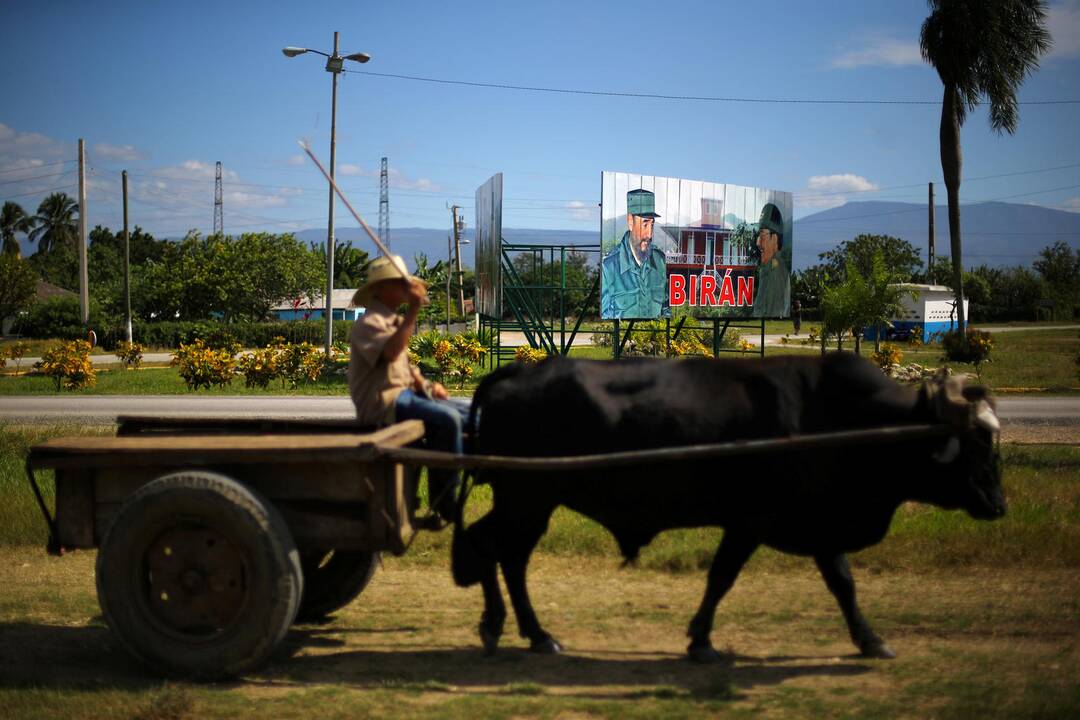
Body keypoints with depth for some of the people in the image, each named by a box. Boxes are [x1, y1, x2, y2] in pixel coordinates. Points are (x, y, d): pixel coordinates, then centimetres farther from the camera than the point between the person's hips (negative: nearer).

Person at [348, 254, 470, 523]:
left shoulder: (394, 321, 21)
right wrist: (413, 311, -30)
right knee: (446, 418, -28)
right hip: (383, 403, -10)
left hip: (404, 394, 10)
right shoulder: (368, 324, -11)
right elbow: (391, 352, -30)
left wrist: (426, 384, 8)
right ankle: (445, 505, -20)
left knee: (471, 411, 1)